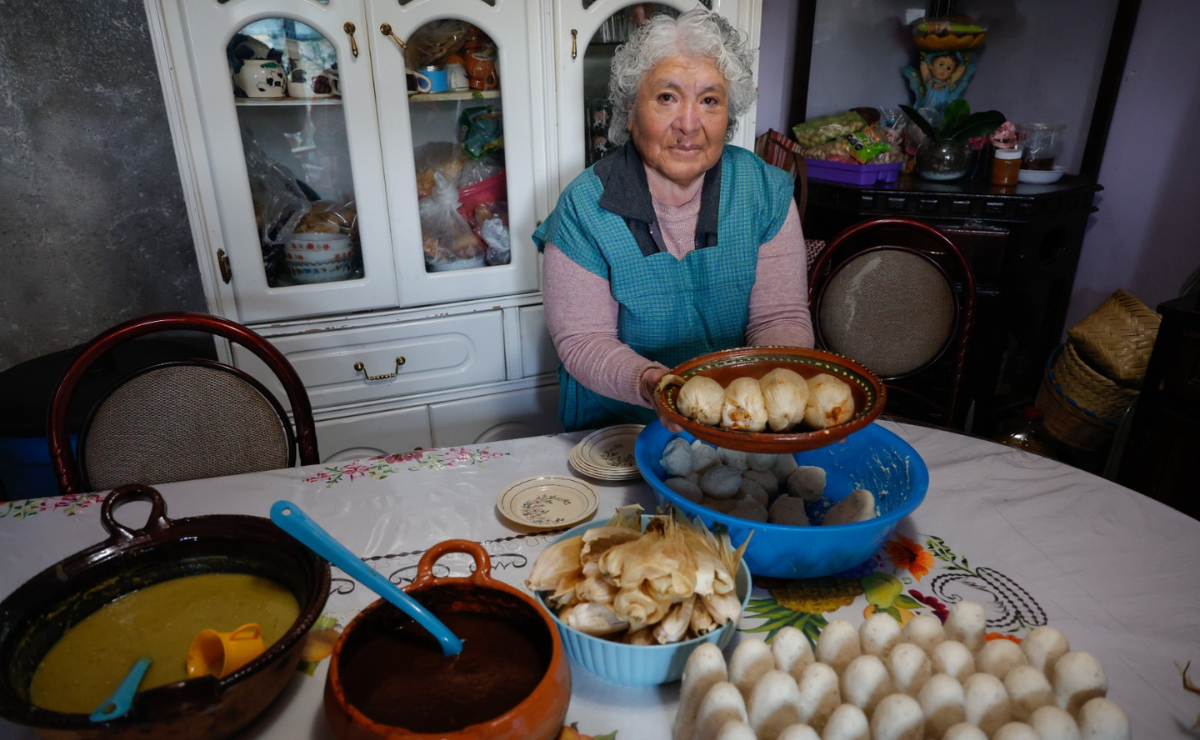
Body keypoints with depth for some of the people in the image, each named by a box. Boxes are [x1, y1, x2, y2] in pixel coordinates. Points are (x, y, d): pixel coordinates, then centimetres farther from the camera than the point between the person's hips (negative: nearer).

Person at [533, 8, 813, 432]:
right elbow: (582, 340, -11)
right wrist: (649, 382, -31)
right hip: (617, 425, -2)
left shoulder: (767, 192, -2)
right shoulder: (583, 208, -10)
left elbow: (781, 317, -3)